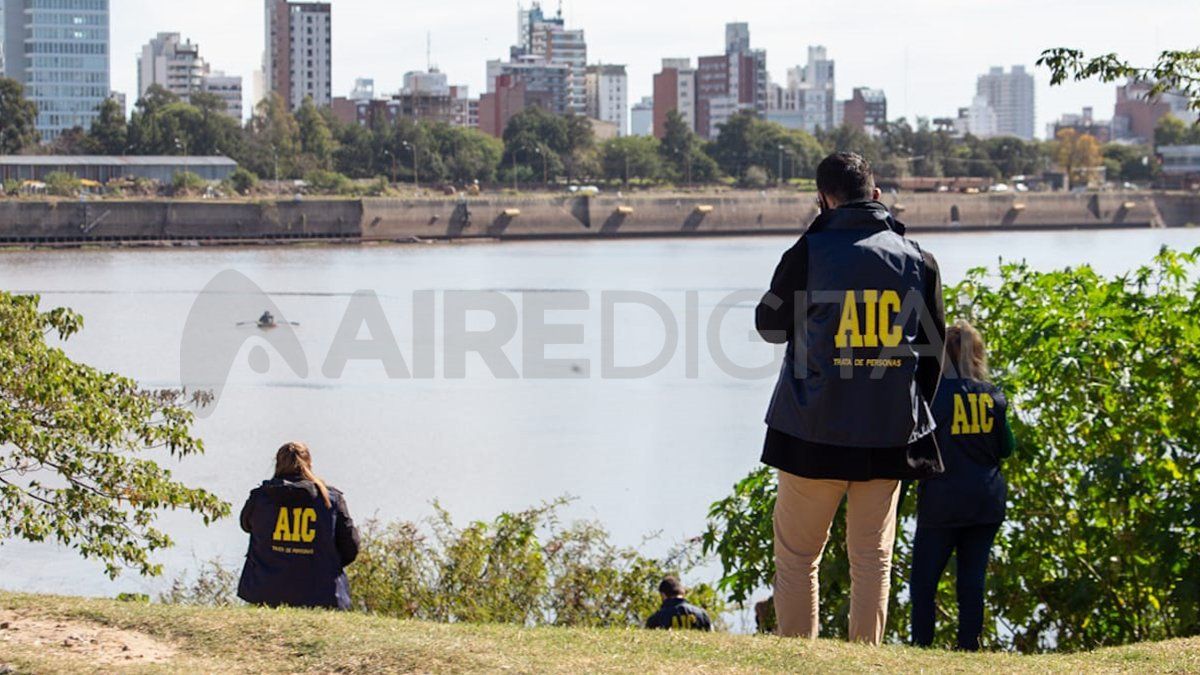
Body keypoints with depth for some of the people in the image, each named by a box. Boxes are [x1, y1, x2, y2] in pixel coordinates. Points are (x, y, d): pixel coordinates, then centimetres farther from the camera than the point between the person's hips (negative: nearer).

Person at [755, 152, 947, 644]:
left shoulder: (810, 253, -8)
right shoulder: (917, 259, 3)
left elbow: (769, 325, 8)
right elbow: (933, 350, 10)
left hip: (814, 435, -3)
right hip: (890, 436, 3)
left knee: (797, 557, 7)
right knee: (873, 558, 10)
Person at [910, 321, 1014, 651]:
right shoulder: (992, 395, 3)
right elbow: (1006, 448, 12)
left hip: (942, 503, -4)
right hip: (987, 501, 4)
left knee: (923, 580, 2)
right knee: (972, 580, 6)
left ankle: (921, 646, -4)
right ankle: (969, 647, 2)